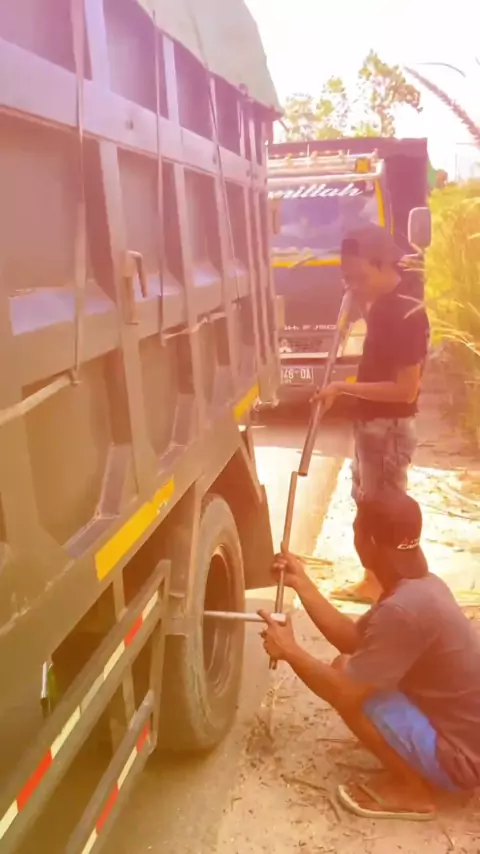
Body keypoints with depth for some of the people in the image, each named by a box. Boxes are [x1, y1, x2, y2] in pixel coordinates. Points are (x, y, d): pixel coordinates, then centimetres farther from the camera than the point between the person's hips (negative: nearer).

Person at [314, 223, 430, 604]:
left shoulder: (408, 314, -21)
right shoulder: (382, 307, 8)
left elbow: (406, 389, -23)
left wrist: (344, 387, -21)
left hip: (391, 427, -10)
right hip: (371, 423, 10)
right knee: (368, 506, 19)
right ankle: (374, 581, 33)